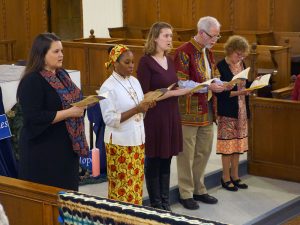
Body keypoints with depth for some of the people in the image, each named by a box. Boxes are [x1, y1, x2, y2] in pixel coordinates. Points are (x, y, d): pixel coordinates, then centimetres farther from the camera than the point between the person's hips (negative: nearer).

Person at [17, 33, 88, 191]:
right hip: (43, 152, -8)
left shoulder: (62, 74, 10)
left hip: (67, 146, 8)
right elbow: (34, 118, -22)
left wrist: (82, 105, 2)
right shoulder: (31, 81, -15)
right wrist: (69, 112, -21)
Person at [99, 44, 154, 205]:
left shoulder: (134, 81, 9)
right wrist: (136, 109, -22)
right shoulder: (108, 87, -13)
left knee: (136, 183, 10)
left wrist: (147, 106, -6)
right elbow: (110, 119, -17)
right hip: (120, 143, -6)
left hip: (137, 139, 7)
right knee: (121, 185, 0)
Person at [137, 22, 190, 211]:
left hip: (171, 115, 7)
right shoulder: (146, 62, -11)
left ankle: (165, 203, 21)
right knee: (154, 162, 3)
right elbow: (145, 96, -16)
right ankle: (156, 205, 14)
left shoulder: (170, 61, 12)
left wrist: (185, 89, 3)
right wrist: (173, 92, -20)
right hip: (154, 118, -7)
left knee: (166, 161, 12)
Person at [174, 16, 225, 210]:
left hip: (207, 110, 8)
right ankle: (186, 194, 13)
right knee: (187, 154, 2)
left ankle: (199, 189, 28)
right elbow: (181, 83, -19)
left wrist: (222, 84, -4)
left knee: (204, 152, 15)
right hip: (189, 112, -8)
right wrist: (208, 87, -24)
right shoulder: (184, 52, -15)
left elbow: (214, 75, 18)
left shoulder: (208, 52, 12)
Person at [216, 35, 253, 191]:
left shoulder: (241, 65, 8)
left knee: (237, 144, 12)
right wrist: (237, 93, -26)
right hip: (227, 112, -7)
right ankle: (226, 178, 13)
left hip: (241, 111, 7)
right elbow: (219, 92, -17)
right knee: (228, 144, 1)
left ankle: (234, 176, 23)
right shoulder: (221, 67, -14)